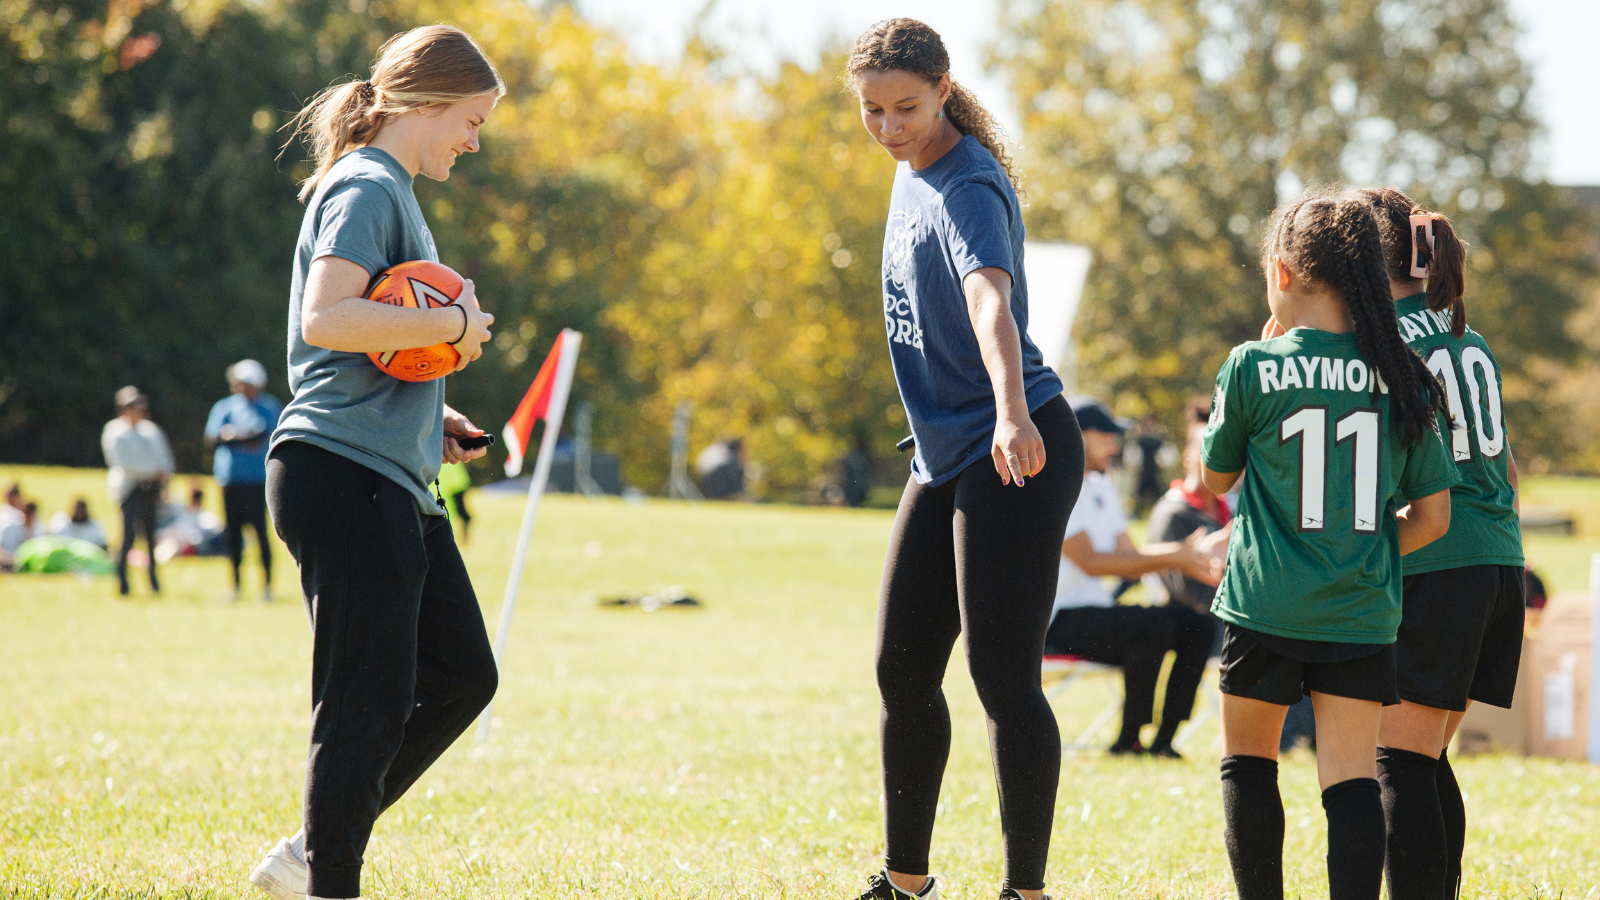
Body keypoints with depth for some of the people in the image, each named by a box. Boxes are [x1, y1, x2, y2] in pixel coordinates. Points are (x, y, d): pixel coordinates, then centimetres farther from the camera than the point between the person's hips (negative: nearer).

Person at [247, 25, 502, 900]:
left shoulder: (390, 191, 21)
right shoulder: (366, 188, -10)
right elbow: (326, 318, -25)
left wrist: (430, 414, 15)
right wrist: (455, 323, -16)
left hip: (394, 479, 10)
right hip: (344, 474, -10)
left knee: (461, 673, 12)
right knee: (368, 702, -7)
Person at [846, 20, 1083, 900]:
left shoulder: (967, 190, -20)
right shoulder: (913, 167, 10)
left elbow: (991, 299, -39)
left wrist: (1012, 415, -55)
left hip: (1016, 457, -10)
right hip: (944, 457, 10)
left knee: (1002, 676, -11)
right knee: (901, 670, 11)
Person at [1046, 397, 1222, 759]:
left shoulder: (1104, 489, 19)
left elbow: (1128, 559, 13)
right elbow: (1090, 562, -19)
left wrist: (1180, 555, -6)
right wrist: (1170, 558, -21)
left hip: (1097, 608, 9)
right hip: (1059, 619, -9)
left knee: (1198, 627, -3)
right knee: (1155, 623, -30)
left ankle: (1163, 741, -8)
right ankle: (1128, 740, -21)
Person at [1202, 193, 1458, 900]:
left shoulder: (1254, 368, -7)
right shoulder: (1400, 378, 2)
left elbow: (1217, 475, 10)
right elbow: (1433, 516, 4)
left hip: (1267, 608, -2)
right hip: (1364, 615, 2)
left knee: (1248, 760, 15)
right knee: (1351, 778, 2)